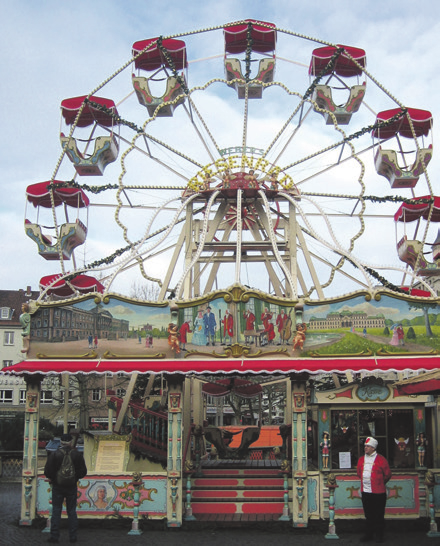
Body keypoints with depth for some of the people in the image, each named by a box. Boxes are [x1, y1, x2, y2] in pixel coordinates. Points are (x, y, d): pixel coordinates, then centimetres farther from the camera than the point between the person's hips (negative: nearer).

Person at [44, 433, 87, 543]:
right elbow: (83, 471, 2)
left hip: (57, 486, -1)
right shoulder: (77, 455, -3)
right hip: (72, 487, 2)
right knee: (72, 511, 9)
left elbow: (47, 471, -8)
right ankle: (73, 536, 10)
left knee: (56, 511, 6)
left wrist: (51, 478, 10)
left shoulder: (54, 454, -9)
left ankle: (54, 535, 4)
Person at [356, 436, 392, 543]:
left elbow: (387, 474, 3)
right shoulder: (361, 460, 8)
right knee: (368, 515, 11)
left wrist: (380, 483, 10)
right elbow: (359, 473, 21)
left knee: (379, 515, 3)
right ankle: (369, 535, 20)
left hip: (378, 492, -4)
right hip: (365, 492, 4)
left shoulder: (381, 460, -6)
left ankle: (379, 535, 14)